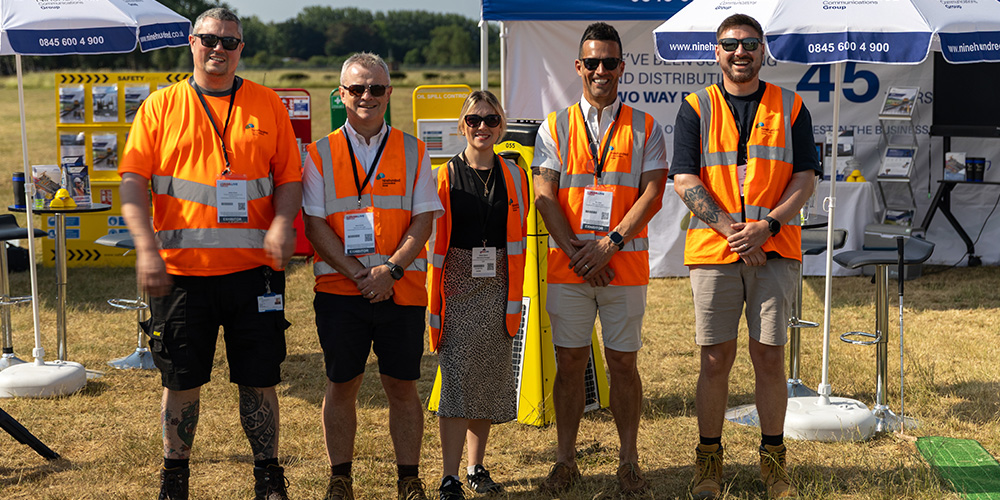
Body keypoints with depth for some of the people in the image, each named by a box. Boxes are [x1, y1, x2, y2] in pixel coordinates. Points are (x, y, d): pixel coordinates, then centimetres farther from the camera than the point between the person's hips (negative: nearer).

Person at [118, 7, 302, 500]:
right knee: (181, 380, 8)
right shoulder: (161, 106, 5)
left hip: (253, 269, 0)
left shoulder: (267, 104, 8)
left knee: (259, 380, 6)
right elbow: (133, 181, 0)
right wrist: (147, 246, -12)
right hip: (181, 270, 0)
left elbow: (290, 176, 7)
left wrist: (282, 222, -12)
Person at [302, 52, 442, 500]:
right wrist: (357, 273, -12)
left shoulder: (412, 152, 7)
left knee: (402, 387, 5)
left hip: (402, 289, 0)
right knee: (341, 385, 6)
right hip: (339, 289, 0)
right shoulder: (320, 154, 5)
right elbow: (314, 223, -1)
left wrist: (391, 269, -13)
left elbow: (423, 219, 2)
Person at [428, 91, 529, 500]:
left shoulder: (513, 176, 8)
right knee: (457, 378, -8)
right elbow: (435, 241, 0)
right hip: (458, 285, -3)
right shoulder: (445, 176, 1)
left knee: (490, 378, 8)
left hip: (497, 287, 3)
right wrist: (433, 301, -5)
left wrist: (514, 298, 5)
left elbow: (518, 239, 10)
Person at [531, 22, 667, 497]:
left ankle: (628, 460, 15)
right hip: (567, 265, 1)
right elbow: (545, 196, 0)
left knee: (623, 363, 4)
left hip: (625, 264, -1)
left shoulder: (645, 128, 6)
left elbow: (651, 194, -3)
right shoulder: (555, 128, 7)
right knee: (570, 362, 5)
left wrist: (610, 244, -14)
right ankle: (565, 460, 16)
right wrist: (576, 253, -11)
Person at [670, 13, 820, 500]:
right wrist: (729, 230, -13)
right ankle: (709, 457, 16)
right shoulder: (696, 109, 6)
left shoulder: (790, 107, 9)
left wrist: (766, 225, -12)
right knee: (716, 358, 2)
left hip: (774, 250, 1)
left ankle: (773, 459, 18)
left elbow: (805, 179, 4)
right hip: (712, 250, -1)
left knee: (769, 356, 3)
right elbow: (684, 180, -2)